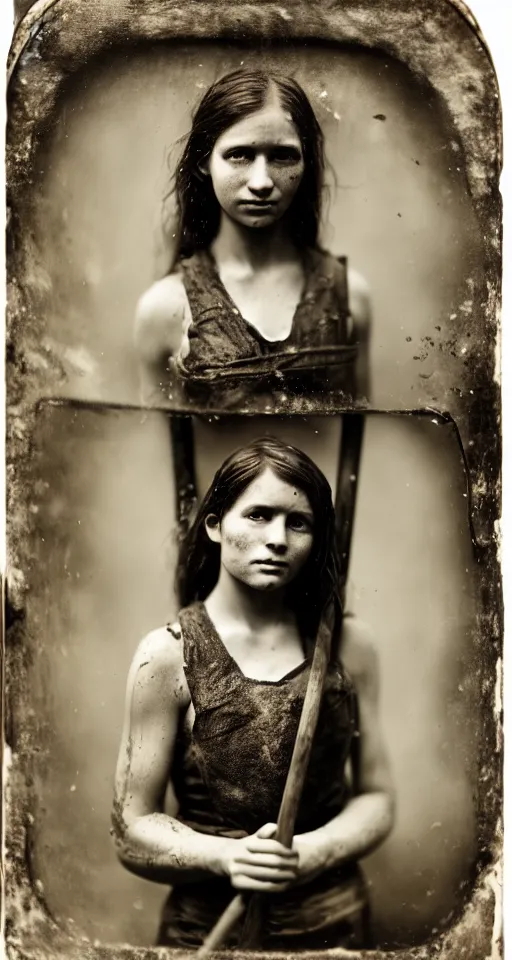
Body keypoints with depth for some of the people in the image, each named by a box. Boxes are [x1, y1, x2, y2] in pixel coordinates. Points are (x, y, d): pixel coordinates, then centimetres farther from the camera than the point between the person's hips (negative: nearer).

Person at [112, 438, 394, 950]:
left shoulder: (348, 643, -6)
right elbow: (132, 832, -8)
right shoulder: (168, 655, -12)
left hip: (336, 923, 2)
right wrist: (227, 856, -24)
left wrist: (312, 851, -16)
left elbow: (376, 798, 2)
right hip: (207, 928, -2)